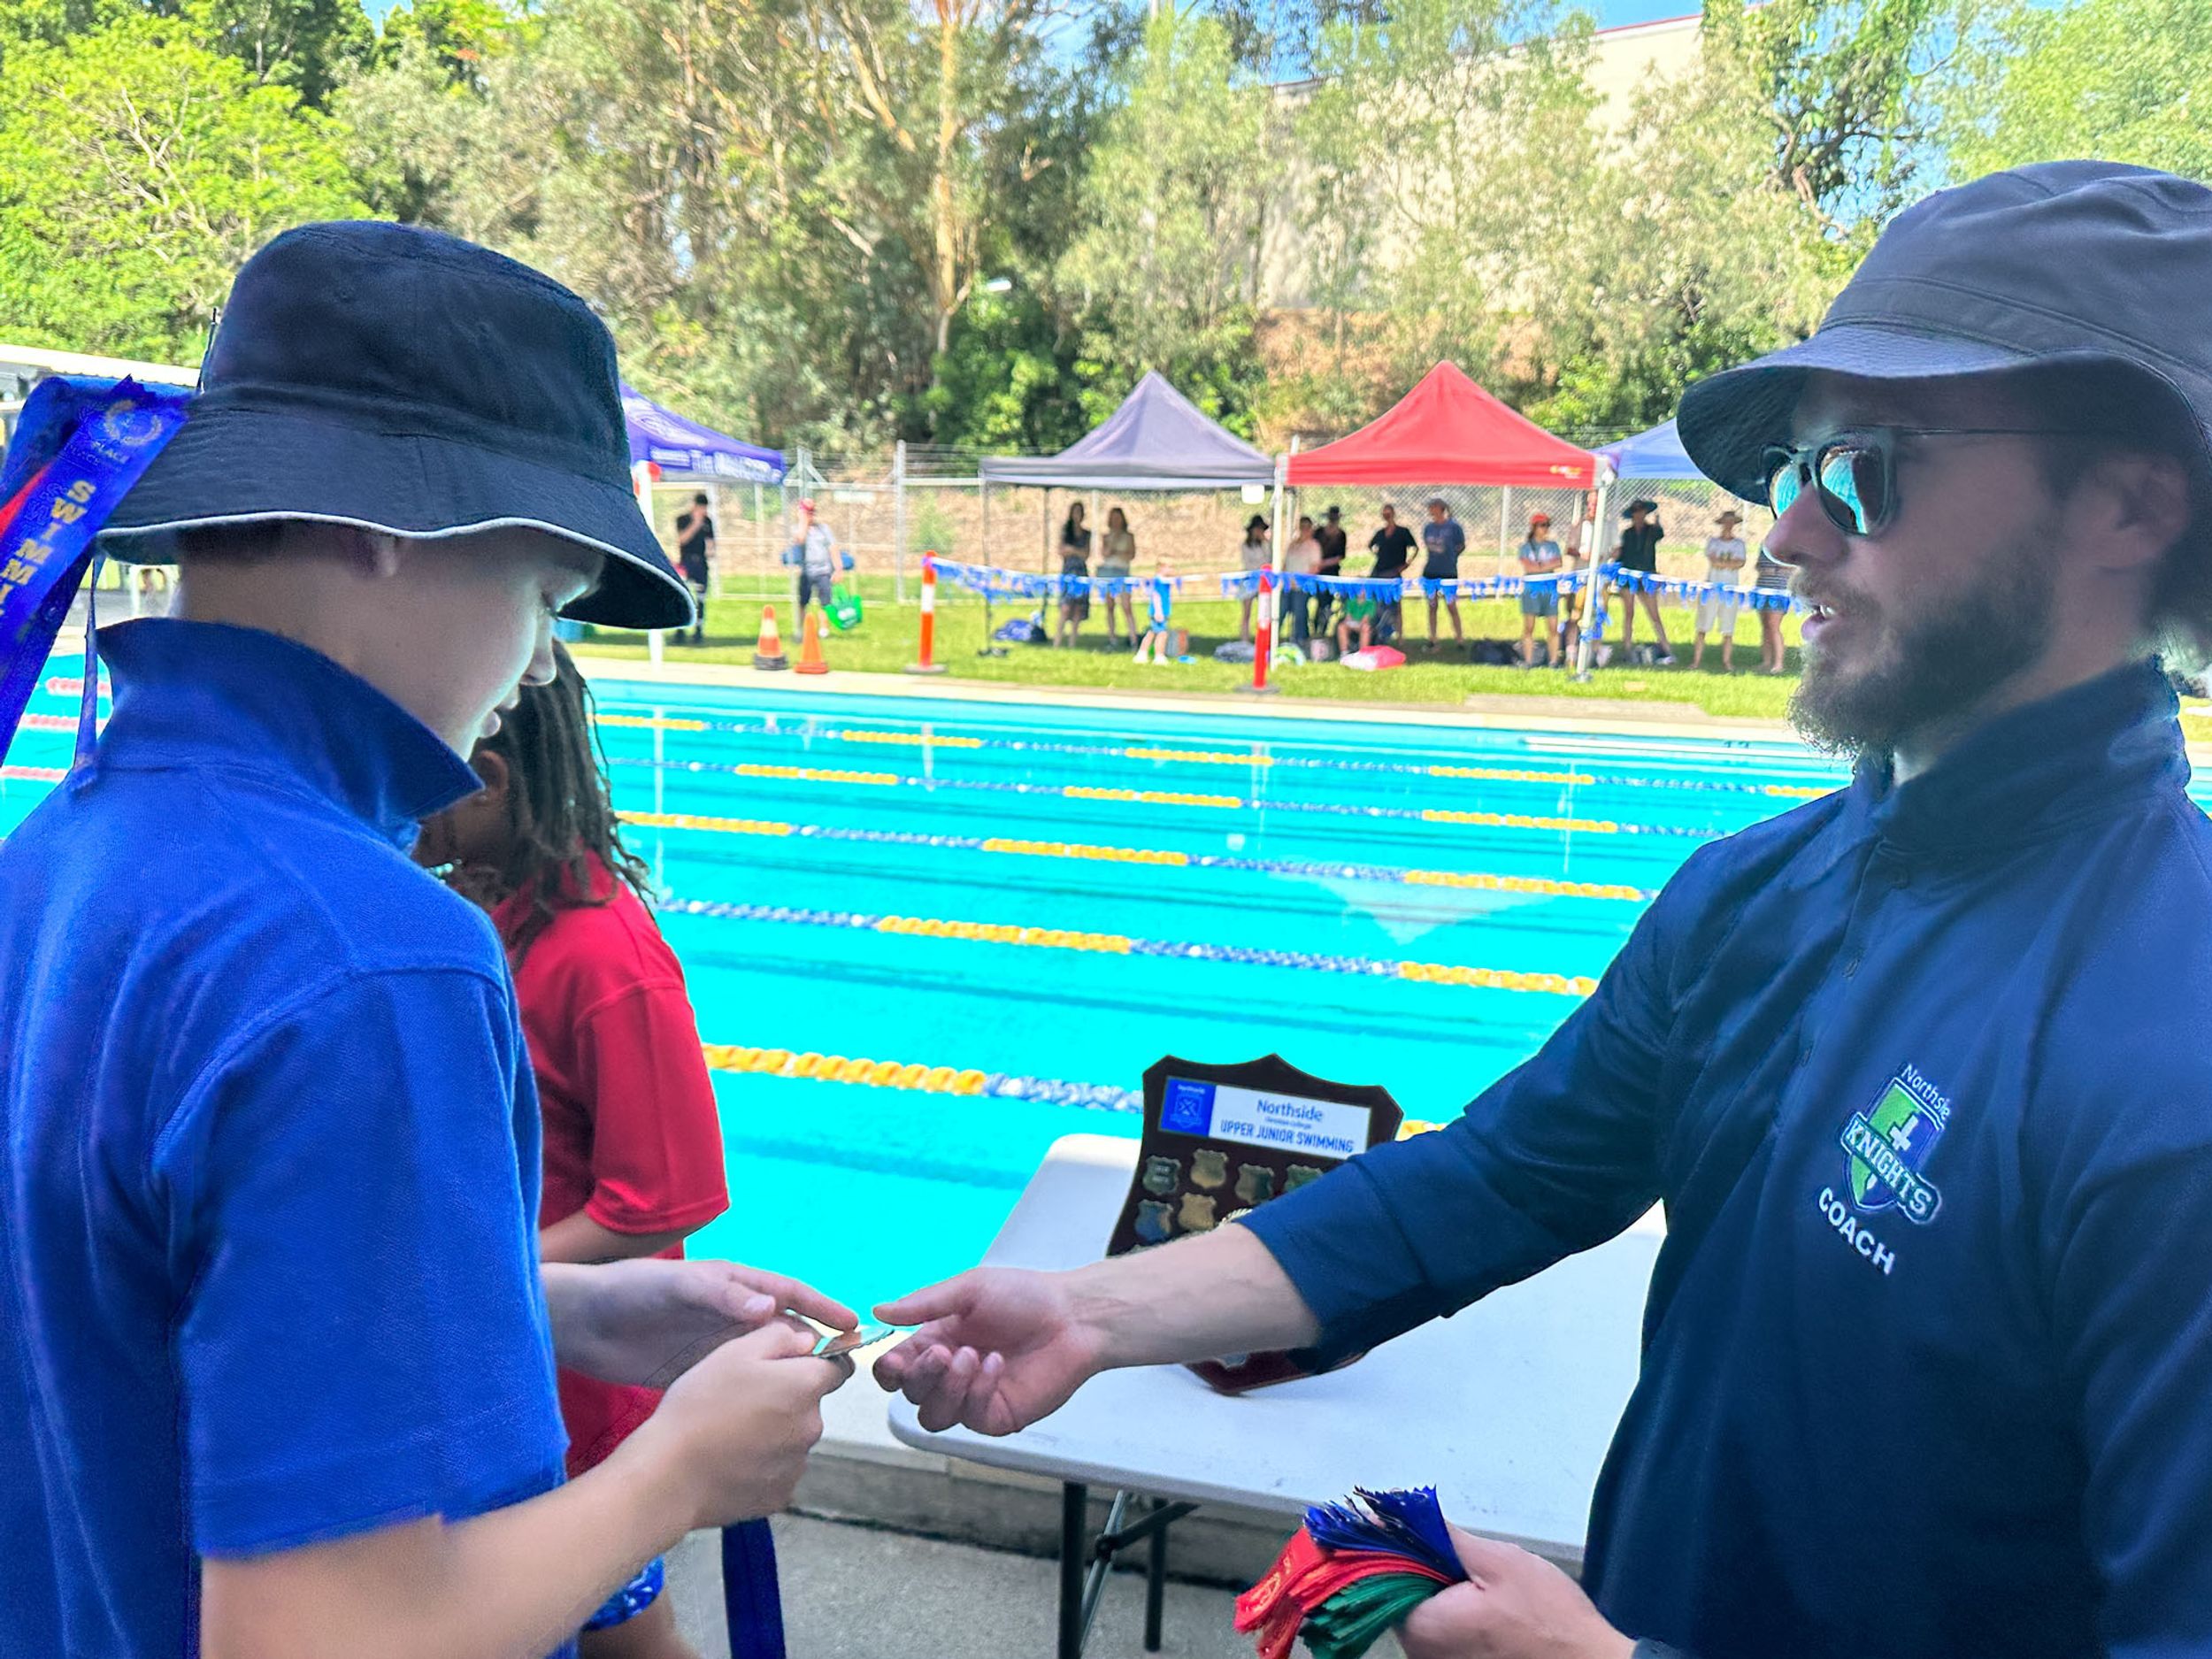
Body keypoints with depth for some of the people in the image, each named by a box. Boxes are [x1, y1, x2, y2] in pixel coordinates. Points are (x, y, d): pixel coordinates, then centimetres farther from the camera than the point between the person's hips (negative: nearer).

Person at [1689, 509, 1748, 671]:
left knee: (1728, 629, 0)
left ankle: (1727, 662, 5)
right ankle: (1696, 661, 0)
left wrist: (1720, 562, -6)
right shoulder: (1712, 541, 9)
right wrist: (1731, 563, -5)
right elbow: (1712, 561, -7)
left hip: (1731, 589, 1)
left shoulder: (1738, 543, 11)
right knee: (1703, 627, -3)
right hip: (1711, 586, -1)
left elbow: (1740, 563, -4)